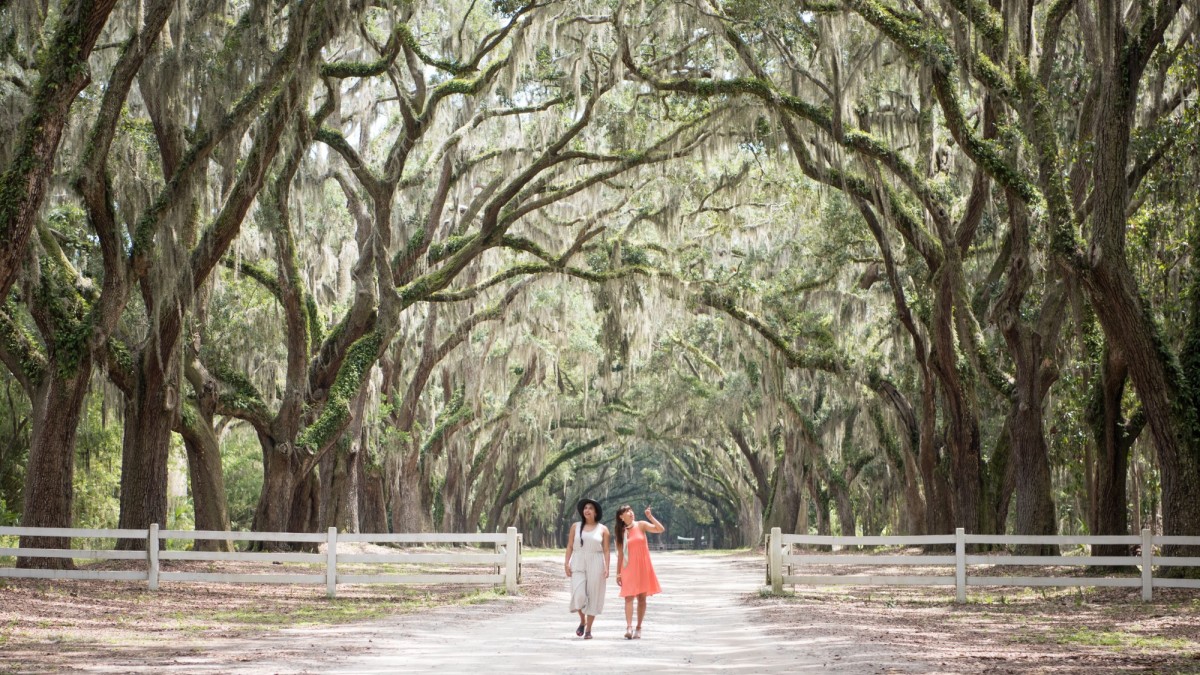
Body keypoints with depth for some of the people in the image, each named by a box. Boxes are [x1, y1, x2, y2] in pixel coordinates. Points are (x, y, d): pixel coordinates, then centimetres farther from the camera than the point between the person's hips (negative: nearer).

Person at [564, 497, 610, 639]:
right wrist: (567, 564, -4)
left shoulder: (603, 529, 5)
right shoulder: (576, 526, 8)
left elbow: (606, 551, 2)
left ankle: (588, 630, 9)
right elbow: (569, 547, 7)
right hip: (578, 564, 1)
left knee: (592, 596, 0)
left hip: (595, 565, 0)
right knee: (578, 595, -13)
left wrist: (606, 568, -9)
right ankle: (582, 621, 14)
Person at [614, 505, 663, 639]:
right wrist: (618, 573, 6)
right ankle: (629, 627, -21)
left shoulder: (641, 525, 2)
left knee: (642, 598, 4)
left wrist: (650, 516, -15)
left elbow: (661, 529, -9)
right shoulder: (621, 532, 5)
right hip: (628, 568, 0)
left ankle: (638, 628, 13)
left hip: (643, 567, 0)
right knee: (629, 597, -12)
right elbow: (620, 553, 8)